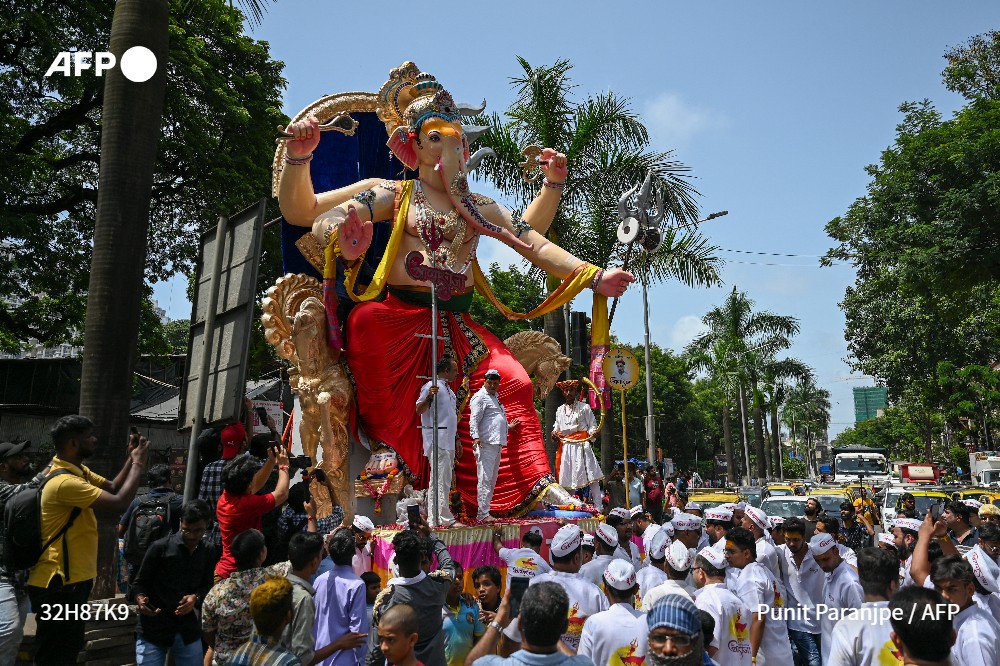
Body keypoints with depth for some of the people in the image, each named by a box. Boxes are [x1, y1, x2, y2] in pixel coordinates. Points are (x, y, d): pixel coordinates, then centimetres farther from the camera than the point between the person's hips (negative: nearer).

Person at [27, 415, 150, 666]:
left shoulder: (78, 471, 6)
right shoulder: (64, 481, -26)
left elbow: (113, 488, 13)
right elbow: (119, 503, -28)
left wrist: (131, 458, 0)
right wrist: (138, 462, -18)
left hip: (71, 579, 10)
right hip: (57, 583, -10)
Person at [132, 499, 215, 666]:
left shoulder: (208, 551, 4)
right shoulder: (160, 547, -9)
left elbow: (208, 586, 8)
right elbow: (139, 583, -3)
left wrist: (196, 597, -12)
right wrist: (140, 600, -23)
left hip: (188, 631, 4)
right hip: (153, 629, -4)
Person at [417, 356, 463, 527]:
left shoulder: (449, 390, 20)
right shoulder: (432, 386, -9)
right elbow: (419, 410, -17)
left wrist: (457, 439, 24)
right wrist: (429, 397, -35)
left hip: (448, 441, 10)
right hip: (437, 439, -10)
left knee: (439, 480, 12)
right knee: (442, 479, -9)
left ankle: (434, 519, 19)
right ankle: (445, 518, -5)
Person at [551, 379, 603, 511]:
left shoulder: (584, 407, 3)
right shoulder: (560, 410, 15)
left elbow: (592, 425, 2)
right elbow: (557, 426, 25)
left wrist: (593, 432, -19)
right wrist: (554, 432, 4)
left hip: (582, 445, -4)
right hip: (566, 447, 4)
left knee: (591, 476, -11)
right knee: (567, 479, 5)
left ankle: (598, 507, -10)